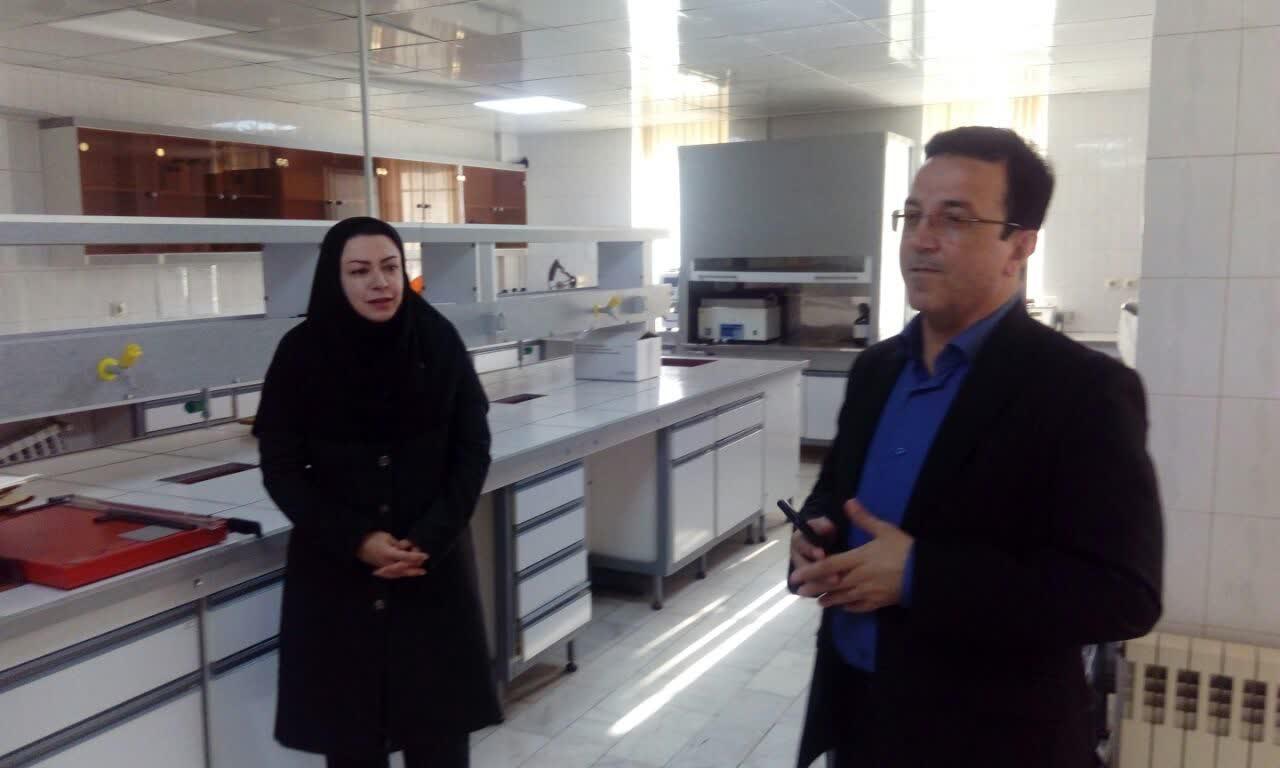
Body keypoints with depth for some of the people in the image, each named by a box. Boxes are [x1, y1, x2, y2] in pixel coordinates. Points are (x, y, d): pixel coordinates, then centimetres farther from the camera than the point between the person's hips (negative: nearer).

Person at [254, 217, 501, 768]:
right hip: (335, 567, 0)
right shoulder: (301, 353, -8)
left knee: (438, 722, 6)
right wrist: (356, 541, -14)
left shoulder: (438, 341, -6)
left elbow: (472, 450, -2)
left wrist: (430, 538, -13)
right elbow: (282, 470, -4)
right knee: (348, 722, 6)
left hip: (434, 560, 1)